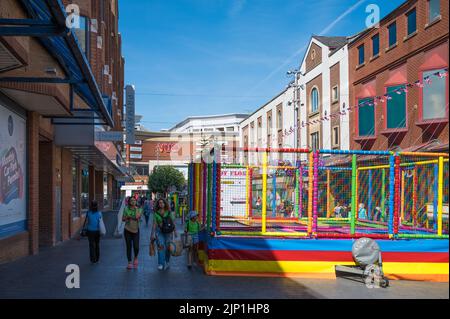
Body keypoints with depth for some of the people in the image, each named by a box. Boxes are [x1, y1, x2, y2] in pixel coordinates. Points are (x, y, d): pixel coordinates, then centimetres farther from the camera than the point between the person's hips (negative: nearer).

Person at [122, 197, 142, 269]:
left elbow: (138, 217, -19)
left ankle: (135, 258, 23)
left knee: (136, 247, -7)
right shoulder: (126, 209, 0)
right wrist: (127, 217, -14)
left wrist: (136, 209, -16)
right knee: (129, 247, 3)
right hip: (127, 230, 0)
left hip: (135, 230, 0)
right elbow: (123, 219, 5)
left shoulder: (138, 209, -1)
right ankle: (129, 263, 12)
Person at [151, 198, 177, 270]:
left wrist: (175, 231, 2)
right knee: (161, 246, -15)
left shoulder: (169, 212, 2)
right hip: (159, 232, -1)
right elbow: (154, 224, 0)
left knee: (168, 247, 5)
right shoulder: (156, 213, 1)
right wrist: (153, 233, -4)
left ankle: (167, 262, 25)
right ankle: (161, 264, -11)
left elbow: (173, 222, 5)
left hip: (168, 232, 1)